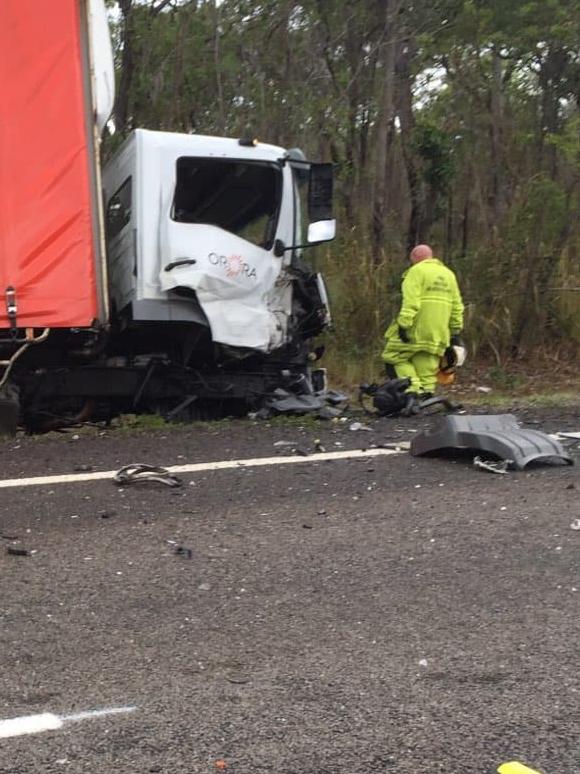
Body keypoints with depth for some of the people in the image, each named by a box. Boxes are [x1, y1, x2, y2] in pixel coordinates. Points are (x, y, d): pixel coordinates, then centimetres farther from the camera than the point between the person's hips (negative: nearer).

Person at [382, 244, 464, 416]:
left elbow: (410, 302, -16)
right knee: (426, 366, 8)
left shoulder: (417, 271, -3)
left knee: (395, 356, 2)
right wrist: (455, 331, 20)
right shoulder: (448, 274, 19)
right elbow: (457, 306, 18)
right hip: (437, 332, 7)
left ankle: (412, 391, -13)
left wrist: (404, 324, -19)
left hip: (417, 328, -6)